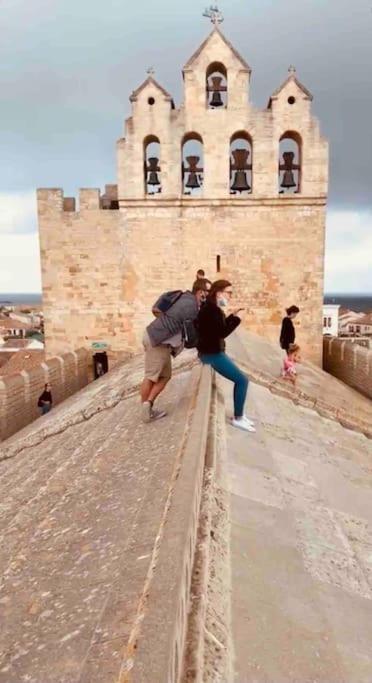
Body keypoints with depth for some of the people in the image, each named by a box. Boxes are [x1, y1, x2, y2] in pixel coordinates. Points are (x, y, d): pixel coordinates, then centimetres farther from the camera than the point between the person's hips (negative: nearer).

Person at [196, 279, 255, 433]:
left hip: (214, 352, 10)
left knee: (239, 379, 14)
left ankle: (239, 414, 22)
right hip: (211, 353, -10)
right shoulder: (211, 309, -19)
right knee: (242, 380, -7)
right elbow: (222, 333, -23)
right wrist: (236, 318, -15)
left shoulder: (212, 308, 12)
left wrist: (232, 316, 12)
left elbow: (220, 327, 22)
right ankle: (238, 418, 3)